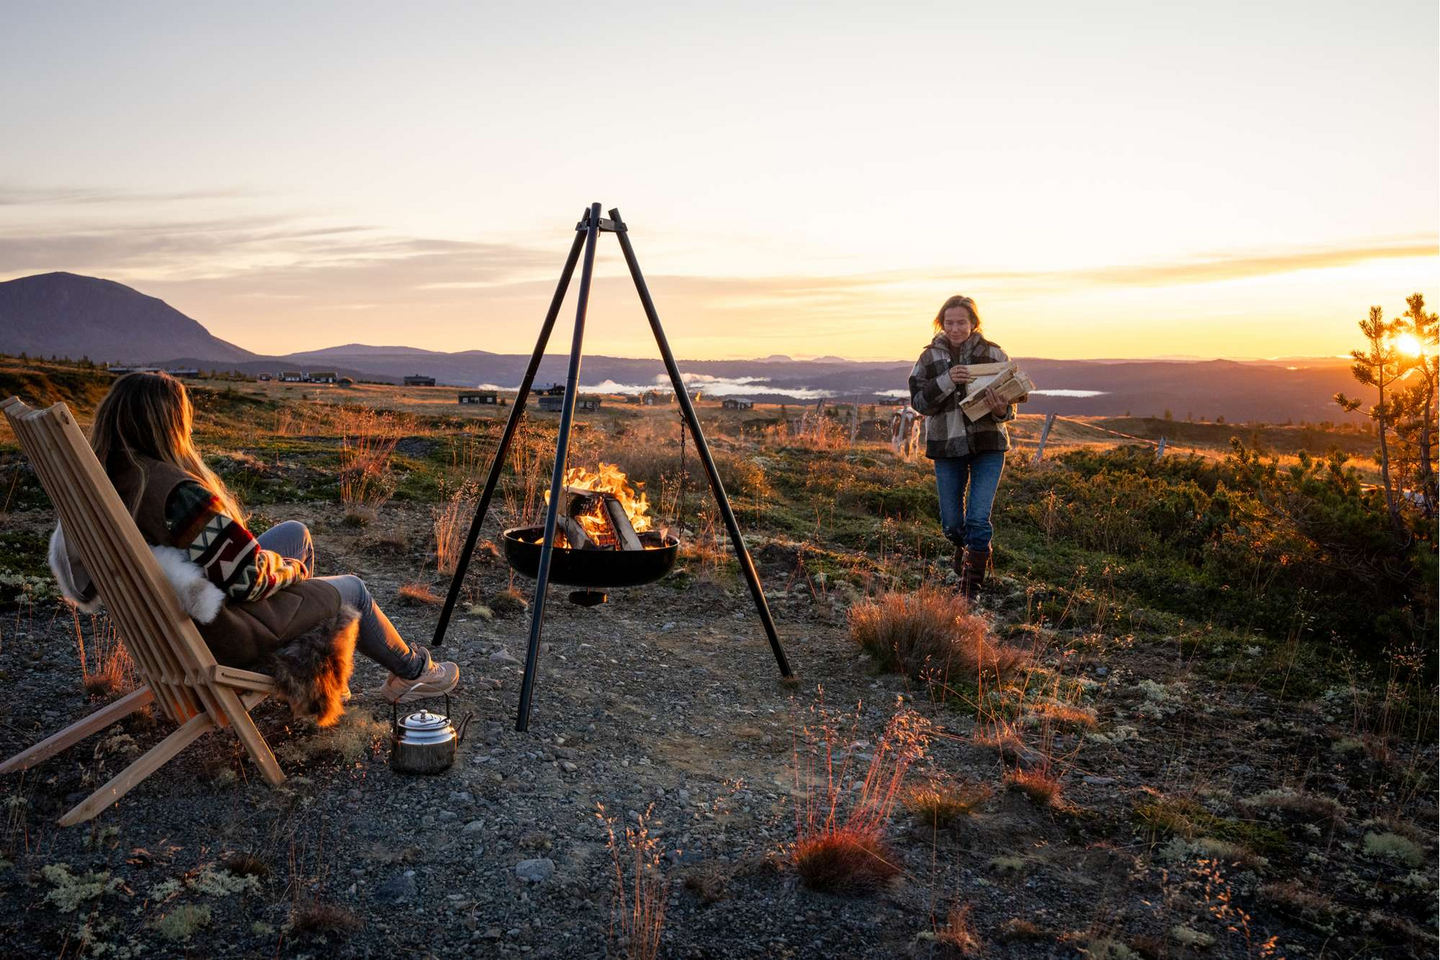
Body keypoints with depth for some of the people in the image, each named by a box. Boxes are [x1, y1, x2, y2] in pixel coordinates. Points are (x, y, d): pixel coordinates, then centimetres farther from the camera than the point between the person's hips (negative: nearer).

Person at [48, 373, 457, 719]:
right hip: (221, 635, -9)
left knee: (295, 533, 22)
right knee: (351, 591, 11)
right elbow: (250, 578, -29)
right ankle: (413, 672, 38)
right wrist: (291, 568, -6)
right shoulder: (180, 494, -35)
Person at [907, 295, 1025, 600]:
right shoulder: (930, 357, 0)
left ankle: (972, 586, 2)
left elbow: (1010, 405, 1)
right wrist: (947, 381, -23)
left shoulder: (993, 354, -2)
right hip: (946, 447, 2)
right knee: (951, 523, 10)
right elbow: (919, 401, -8)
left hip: (988, 446, -1)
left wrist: (1001, 410, -22)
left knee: (978, 518, -11)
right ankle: (965, 547, 45)